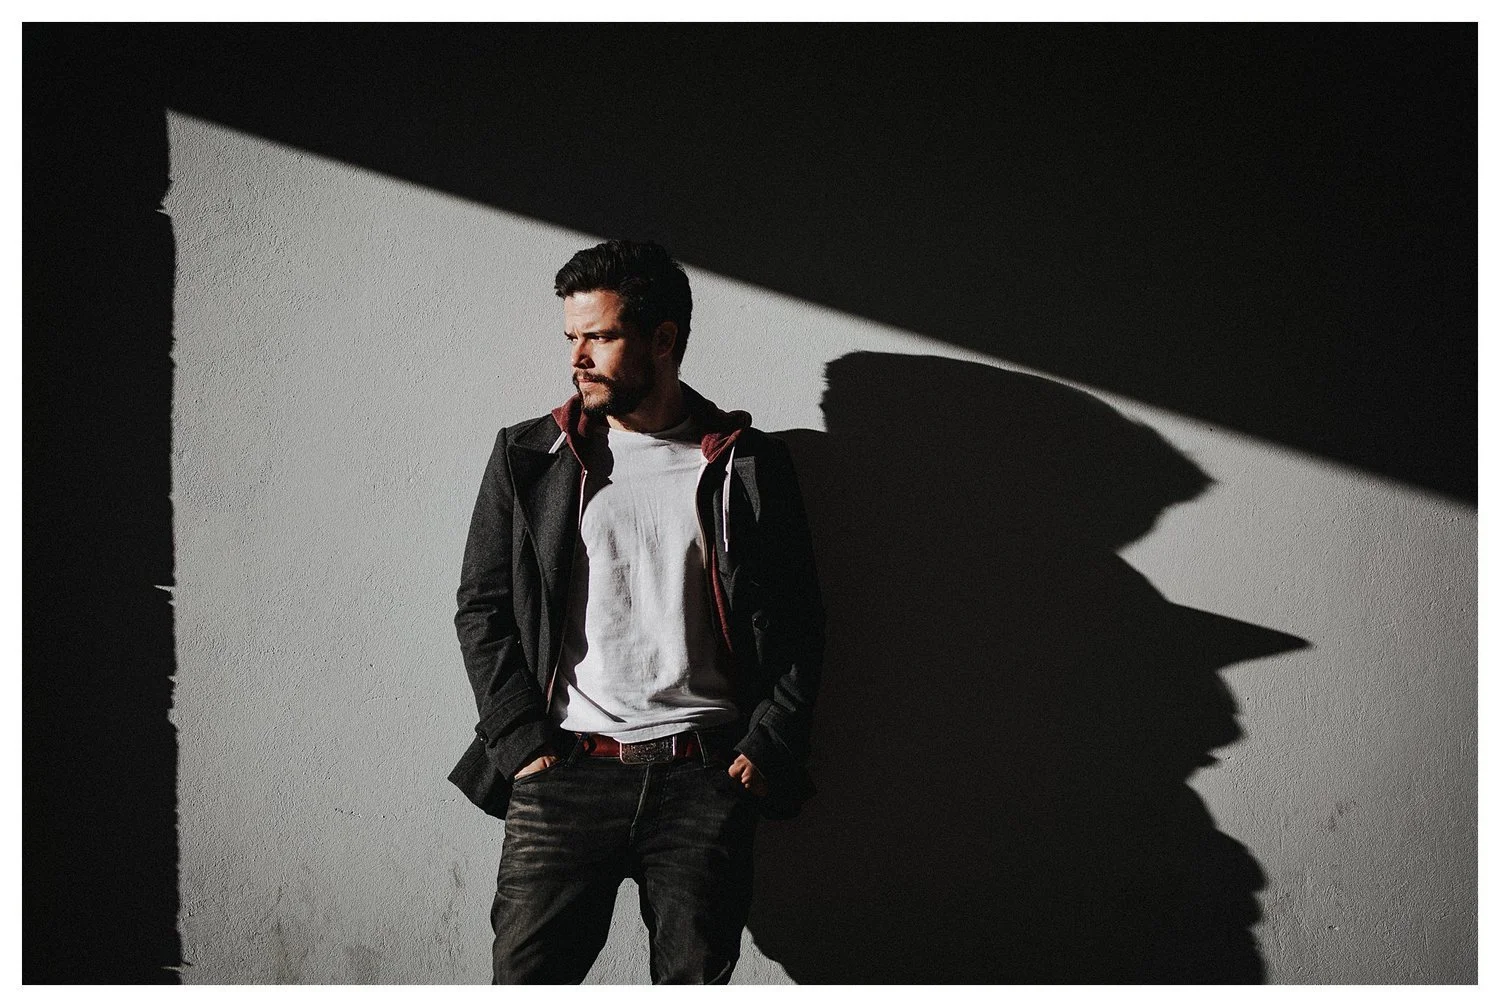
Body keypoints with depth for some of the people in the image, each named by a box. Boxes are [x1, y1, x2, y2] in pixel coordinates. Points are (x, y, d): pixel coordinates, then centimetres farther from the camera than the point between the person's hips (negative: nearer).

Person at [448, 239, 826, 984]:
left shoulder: (748, 465, 7)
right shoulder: (527, 456, 9)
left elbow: (795, 621, 7)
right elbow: (481, 609, 7)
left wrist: (767, 749, -3)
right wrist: (523, 744, -2)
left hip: (707, 777, 0)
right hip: (564, 772, 1)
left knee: (696, 977, 2)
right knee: (526, 972, -5)